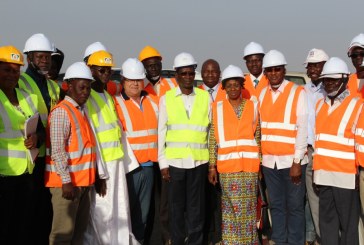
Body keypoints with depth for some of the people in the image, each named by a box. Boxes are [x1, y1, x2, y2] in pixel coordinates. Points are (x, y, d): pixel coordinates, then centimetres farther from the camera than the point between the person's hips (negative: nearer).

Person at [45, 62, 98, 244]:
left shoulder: (81, 110, 14)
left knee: (80, 230, 14)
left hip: (83, 180, 9)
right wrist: (66, 181, -21)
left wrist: (93, 177, 16)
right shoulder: (61, 112, -13)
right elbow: (57, 151, -18)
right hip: (67, 182, -9)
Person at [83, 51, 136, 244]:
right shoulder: (87, 98, -10)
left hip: (116, 160, 8)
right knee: (103, 212, -1)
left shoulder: (108, 96, 14)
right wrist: (100, 173, -16)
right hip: (100, 163, -7)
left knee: (121, 210, 11)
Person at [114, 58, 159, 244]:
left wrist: (157, 159, 12)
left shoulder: (152, 102, 12)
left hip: (148, 166, 5)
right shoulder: (117, 104, -5)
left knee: (143, 212, 11)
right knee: (125, 211, 2)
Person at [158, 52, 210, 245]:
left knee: (196, 206, 7)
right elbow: (161, 132, 3)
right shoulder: (166, 98, 3)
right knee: (176, 205, 8)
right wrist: (163, 163, -1)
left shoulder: (205, 97, 4)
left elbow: (211, 130, 5)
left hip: (199, 161, 0)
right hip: (175, 161, 0)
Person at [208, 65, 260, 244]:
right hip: (227, 166, -1)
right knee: (230, 208, 2)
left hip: (249, 165, 1)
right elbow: (212, 139, 2)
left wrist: (261, 163, 0)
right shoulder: (217, 108, 3)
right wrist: (212, 166, -3)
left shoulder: (252, 107, 6)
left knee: (248, 208, 4)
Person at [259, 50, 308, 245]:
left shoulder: (298, 93, -5)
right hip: (269, 160, 4)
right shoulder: (262, 94, 9)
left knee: (295, 206, 3)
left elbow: (302, 129, -9)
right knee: (276, 205, 12)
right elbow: (260, 127, 10)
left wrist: (297, 162, -13)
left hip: (291, 160, -4)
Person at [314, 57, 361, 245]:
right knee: (326, 219, 12)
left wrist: (359, 172, -9)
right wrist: (316, 169, 14)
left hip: (346, 174, -6)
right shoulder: (320, 105, 13)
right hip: (323, 173, 6)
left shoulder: (357, 105, -5)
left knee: (348, 222, 2)